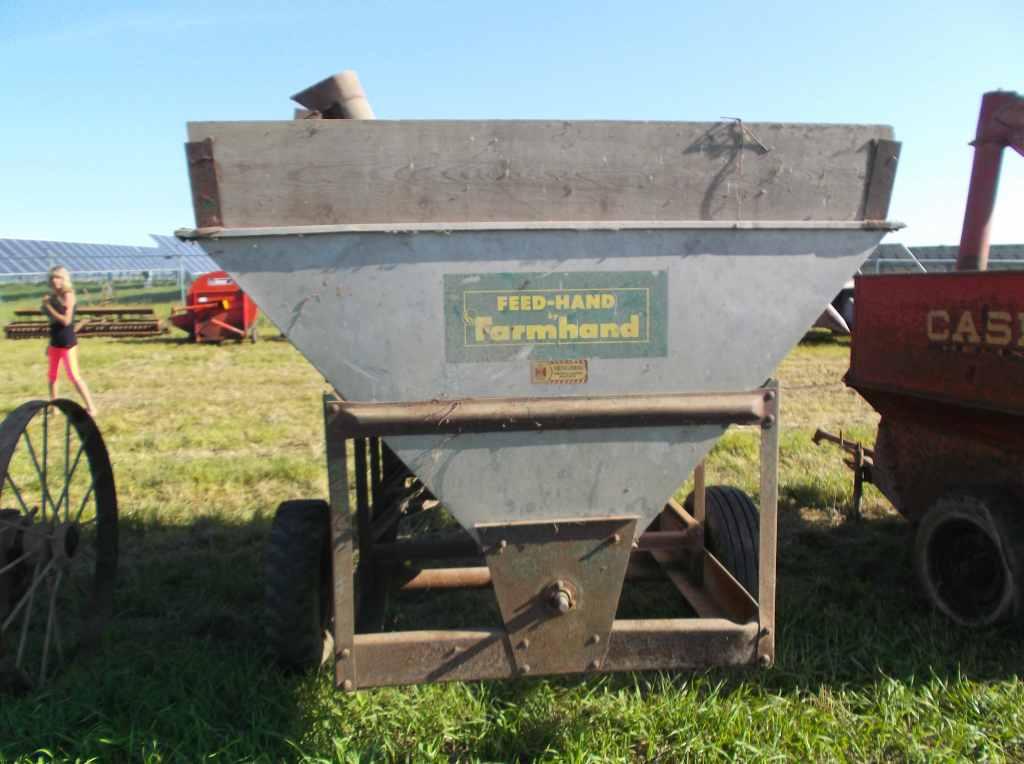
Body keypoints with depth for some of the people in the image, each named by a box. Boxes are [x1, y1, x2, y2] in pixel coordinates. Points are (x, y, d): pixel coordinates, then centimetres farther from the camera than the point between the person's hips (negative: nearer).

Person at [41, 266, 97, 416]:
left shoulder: (68, 295, -11)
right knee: (52, 375, 14)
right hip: (55, 342, 8)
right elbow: (54, 323, 16)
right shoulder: (53, 296, 10)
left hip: (68, 342, -8)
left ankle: (91, 407, -6)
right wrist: (50, 343, 18)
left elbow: (66, 320, -19)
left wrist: (48, 307, -15)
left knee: (74, 375, -10)